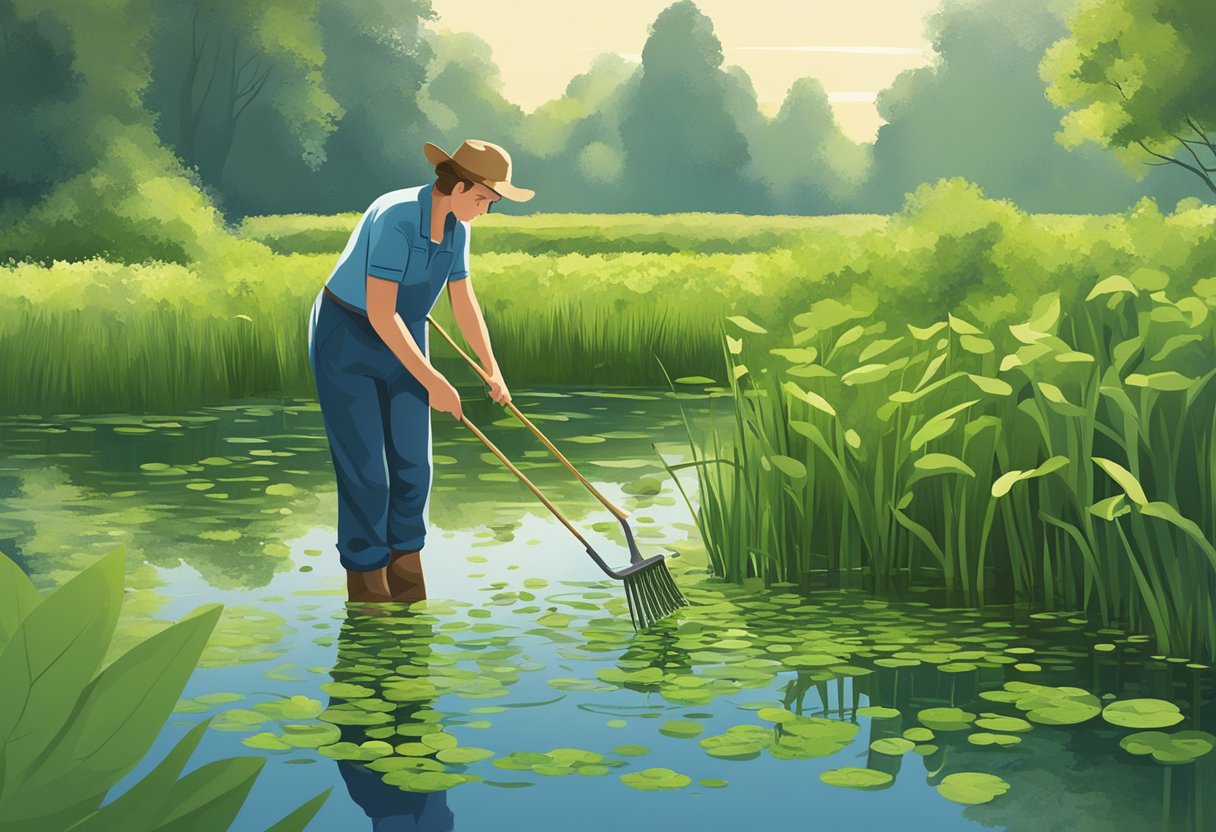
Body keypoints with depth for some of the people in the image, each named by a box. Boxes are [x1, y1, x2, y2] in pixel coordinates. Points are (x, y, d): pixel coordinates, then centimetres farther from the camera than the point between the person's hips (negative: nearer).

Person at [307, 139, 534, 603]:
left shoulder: (455, 226, -4)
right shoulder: (396, 219, -30)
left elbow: (463, 300, 9)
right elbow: (380, 314, -32)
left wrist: (492, 370, 6)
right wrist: (433, 382, -29)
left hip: (402, 338, 7)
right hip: (346, 339, -7)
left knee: (413, 463, 4)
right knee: (365, 469, -6)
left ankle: (405, 561, 22)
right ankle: (366, 586, 9)